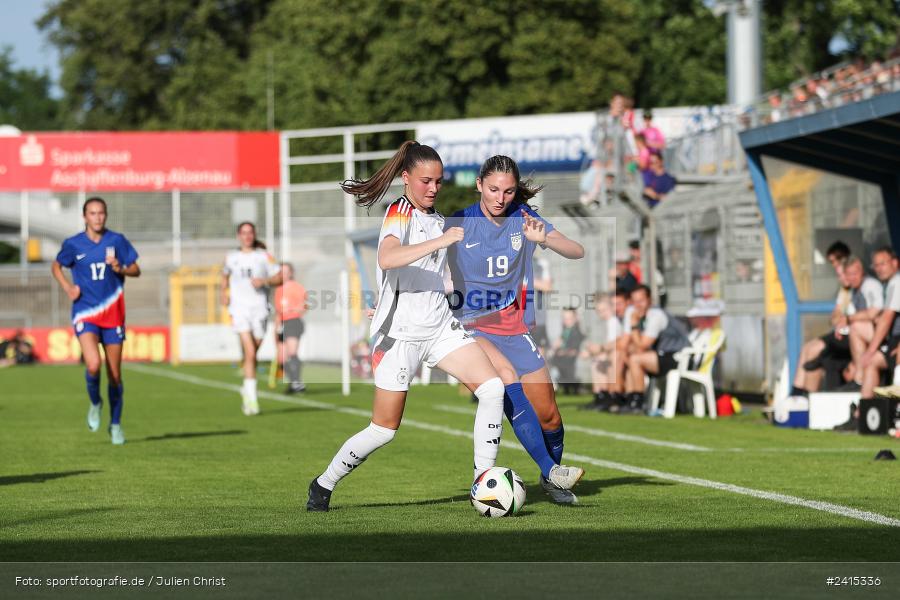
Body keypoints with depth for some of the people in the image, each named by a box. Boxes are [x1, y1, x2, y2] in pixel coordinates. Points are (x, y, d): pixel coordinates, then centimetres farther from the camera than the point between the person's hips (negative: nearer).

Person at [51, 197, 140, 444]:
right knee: (93, 365, -22)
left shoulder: (117, 241, 0)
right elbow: (56, 267, 15)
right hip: (85, 313, -2)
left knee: (115, 374, 5)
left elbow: (136, 270, 7)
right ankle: (95, 403, 9)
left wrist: (121, 269, -14)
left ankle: (115, 424, 23)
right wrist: (67, 287, -1)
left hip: (113, 314, 2)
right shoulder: (73, 245, -2)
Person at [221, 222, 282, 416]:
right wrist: (224, 293, 15)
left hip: (260, 309, 1)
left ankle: (246, 390, 33)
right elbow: (225, 275, 30)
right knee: (250, 353, -17)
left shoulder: (264, 256, 5)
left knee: (252, 354, 9)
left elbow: (280, 277, 3)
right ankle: (251, 398, -19)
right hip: (239, 309, -1)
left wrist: (264, 281, -14)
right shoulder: (231, 257, 11)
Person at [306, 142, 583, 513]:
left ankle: (484, 478, -5)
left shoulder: (435, 218, 14)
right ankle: (323, 485, 16)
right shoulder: (399, 213, -12)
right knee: (384, 429, -2)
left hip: (440, 328, 7)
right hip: (400, 333, -7)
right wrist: (441, 241, -39)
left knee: (493, 388, -11)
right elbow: (386, 259, -34)